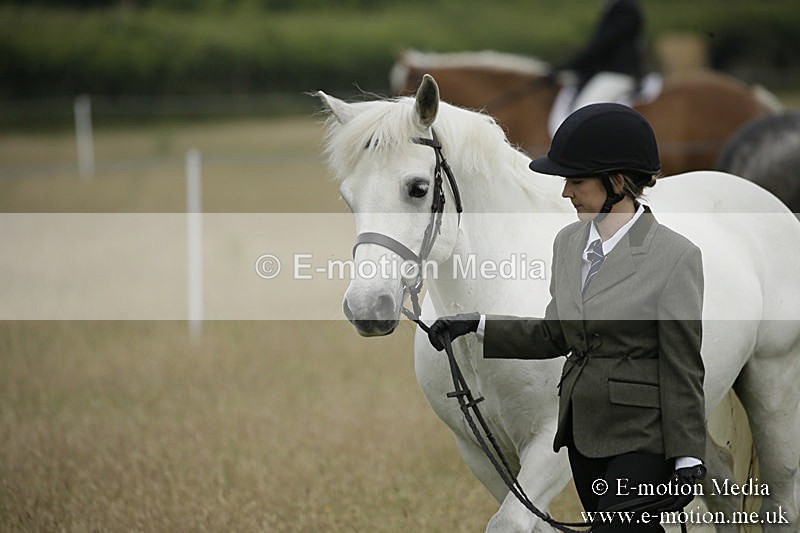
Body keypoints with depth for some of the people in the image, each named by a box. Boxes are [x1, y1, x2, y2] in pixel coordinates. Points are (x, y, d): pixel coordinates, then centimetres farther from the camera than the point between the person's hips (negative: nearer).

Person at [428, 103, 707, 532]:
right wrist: (477, 325, 6)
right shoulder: (569, 242, 7)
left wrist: (688, 460, -10)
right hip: (584, 430, 7)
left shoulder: (674, 256, -13)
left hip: (642, 436, -7)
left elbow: (682, 368, -11)